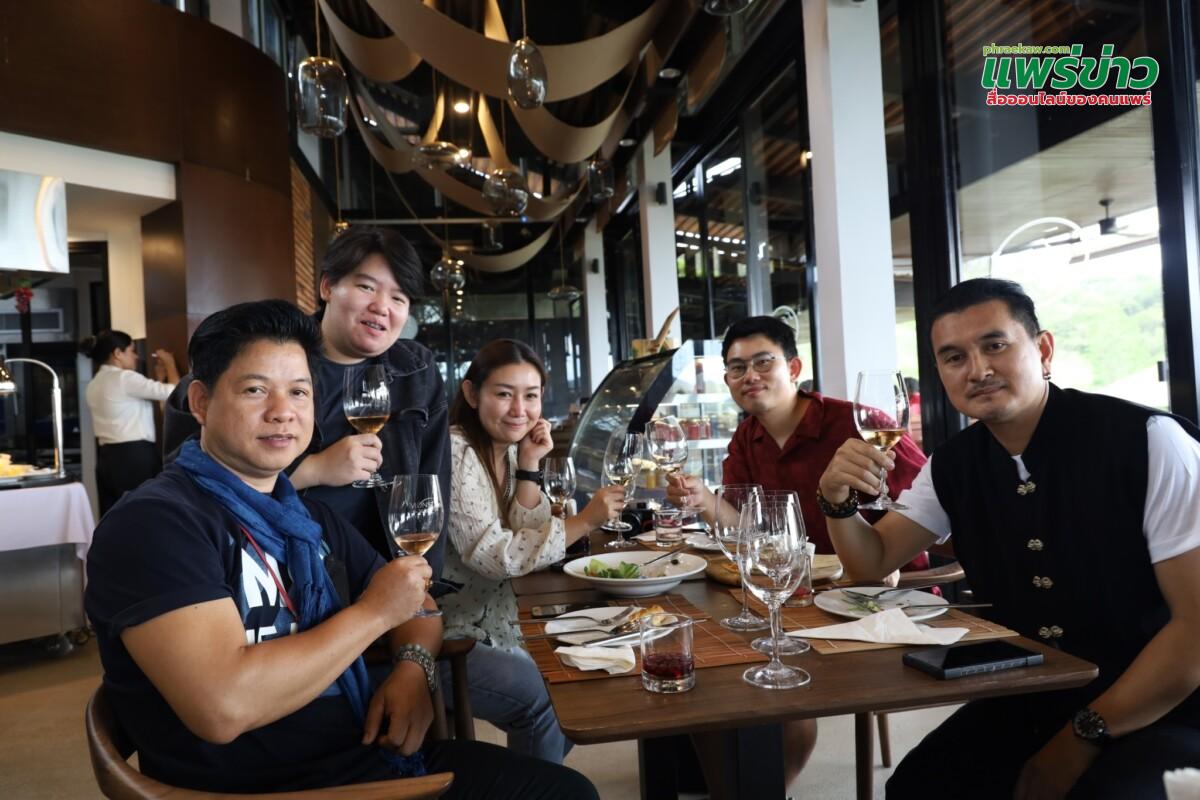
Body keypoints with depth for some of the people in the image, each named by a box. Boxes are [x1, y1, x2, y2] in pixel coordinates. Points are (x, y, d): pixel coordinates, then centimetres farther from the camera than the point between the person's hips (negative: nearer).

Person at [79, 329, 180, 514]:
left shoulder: (95, 385, 16)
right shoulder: (125, 378, -11)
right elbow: (173, 393, -13)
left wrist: (159, 376, 21)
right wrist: (170, 363, 5)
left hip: (108, 458, 9)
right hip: (135, 457, -9)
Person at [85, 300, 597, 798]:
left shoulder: (310, 516, 10)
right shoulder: (153, 521, -15)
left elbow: (417, 603, 18)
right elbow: (224, 707, -27)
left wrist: (413, 666, -4)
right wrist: (374, 611, -17)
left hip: (374, 756, 8)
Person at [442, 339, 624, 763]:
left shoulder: (508, 452, 6)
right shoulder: (456, 452, -19)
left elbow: (527, 541, -2)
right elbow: (492, 555, -26)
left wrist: (529, 466, -10)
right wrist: (585, 521, -23)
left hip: (491, 627, 9)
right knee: (545, 699, -21)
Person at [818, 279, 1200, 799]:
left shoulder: (1146, 442, -18)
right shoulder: (952, 465, -2)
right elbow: (872, 562, 7)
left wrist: (1082, 737, -14)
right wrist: (838, 499, -15)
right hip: (1027, 705, 5)